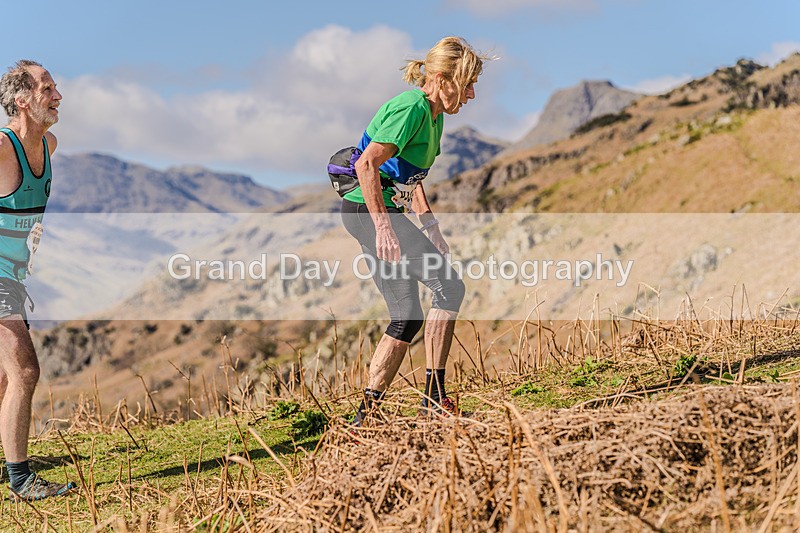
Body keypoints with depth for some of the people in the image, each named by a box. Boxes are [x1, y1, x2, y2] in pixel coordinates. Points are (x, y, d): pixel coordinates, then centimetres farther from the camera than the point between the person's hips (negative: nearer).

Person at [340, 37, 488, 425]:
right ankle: (434, 399, -7)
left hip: (379, 213, 10)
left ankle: (367, 412, 12)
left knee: (408, 317, 9)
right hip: (369, 211, -10)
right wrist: (383, 226, -28)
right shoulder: (412, 107, -17)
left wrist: (429, 224, 15)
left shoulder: (434, 115, 14)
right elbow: (367, 165, -25)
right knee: (449, 286, -13)